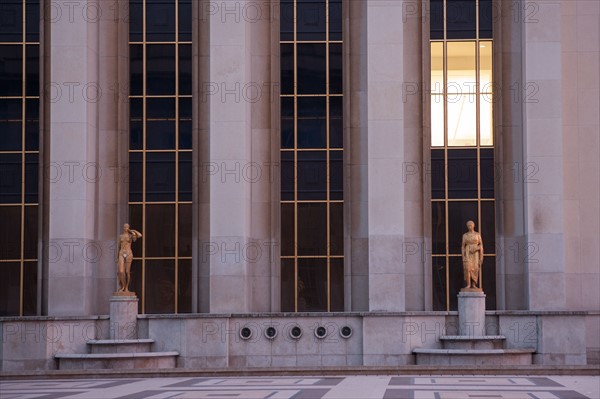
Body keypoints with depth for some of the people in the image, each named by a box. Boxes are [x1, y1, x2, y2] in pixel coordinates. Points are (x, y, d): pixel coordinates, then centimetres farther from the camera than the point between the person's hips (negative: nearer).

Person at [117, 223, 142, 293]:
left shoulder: (131, 236, 4)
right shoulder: (120, 236, 15)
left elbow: (140, 235, -15)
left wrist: (133, 230, -1)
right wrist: (118, 257, 20)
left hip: (129, 254, -2)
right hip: (121, 254, 2)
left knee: (127, 272, -2)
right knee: (121, 271, -13)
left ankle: (126, 288, 9)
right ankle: (123, 286, 4)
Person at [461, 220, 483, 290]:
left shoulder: (478, 234, 5)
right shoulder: (465, 235, 6)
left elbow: (481, 245, 2)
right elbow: (463, 246, 5)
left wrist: (475, 249, -16)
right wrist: (463, 256, -4)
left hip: (475, 253, 0)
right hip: (467, 253, 0)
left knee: (475, 269, -6)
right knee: (467, 268, -15)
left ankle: (474, 285, 1)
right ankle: (468, 285, -14)